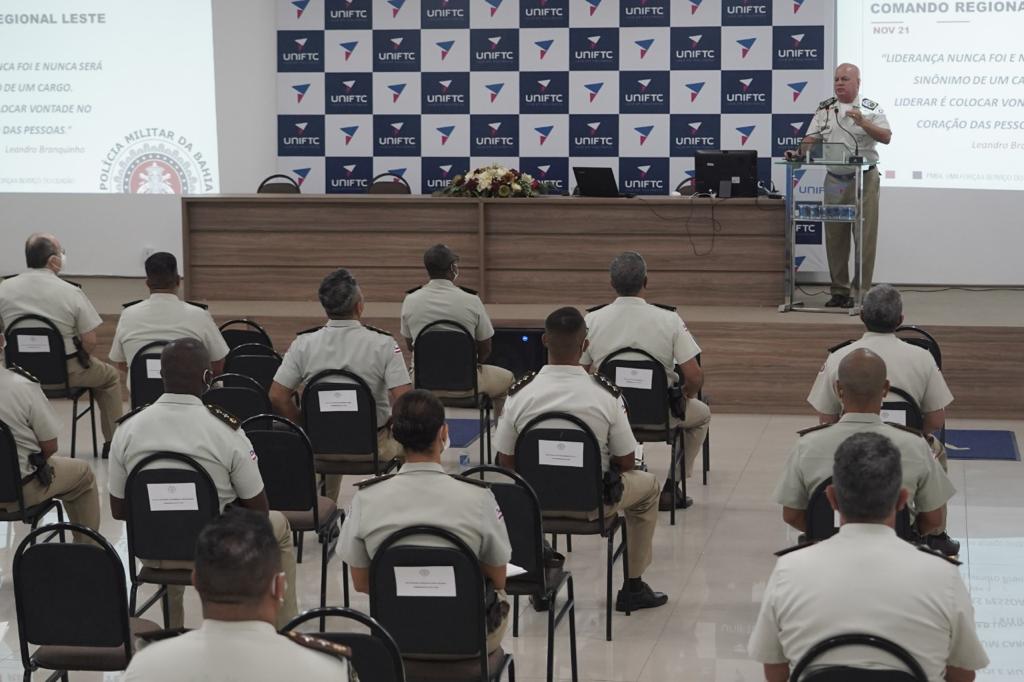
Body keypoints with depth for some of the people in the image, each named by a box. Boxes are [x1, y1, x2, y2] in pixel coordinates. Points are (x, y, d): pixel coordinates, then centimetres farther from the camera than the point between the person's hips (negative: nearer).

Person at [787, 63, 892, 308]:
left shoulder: (871, 109, -1)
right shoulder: (825, 109, 10)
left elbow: (886, 137, -10)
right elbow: (812, 138, 6)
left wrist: (862, 123, -21)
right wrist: (799, 152, -12)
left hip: (864, 178, -4)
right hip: (834, 179, 4)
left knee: (864, 237, -3)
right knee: (835, 236, 6)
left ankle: (861, 291, 2)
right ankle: (839, 290, 13)